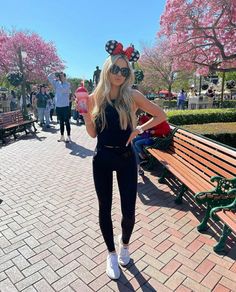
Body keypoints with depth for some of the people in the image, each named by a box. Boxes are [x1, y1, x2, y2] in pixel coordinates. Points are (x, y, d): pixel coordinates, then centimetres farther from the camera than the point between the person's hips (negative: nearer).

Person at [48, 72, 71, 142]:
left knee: (67, 122, -1)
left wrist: (62, 80, -15)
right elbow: (49, 77, 10)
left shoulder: (67, 84, -4)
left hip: (65, 106, -5)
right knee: (61, 122, 12)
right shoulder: (57, 83, 10)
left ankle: (68, 137, 6)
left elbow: (63, 89, -22)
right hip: (58, 106, 5)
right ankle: (62, 136, 20)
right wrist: (55, 73, -2)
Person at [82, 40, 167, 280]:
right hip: (102, 159, 1)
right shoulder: (95, 97, -2)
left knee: (128, 211, 5)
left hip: (126, 158, -1)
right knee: (105, 208, 11)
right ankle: (111, 253, 36)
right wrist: (84, 112, -12)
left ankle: (124, 243, 40)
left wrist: (140, 129, -6)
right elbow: (93, 133, 1)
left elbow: (160, 115, 3)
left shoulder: (133, 96, -6)